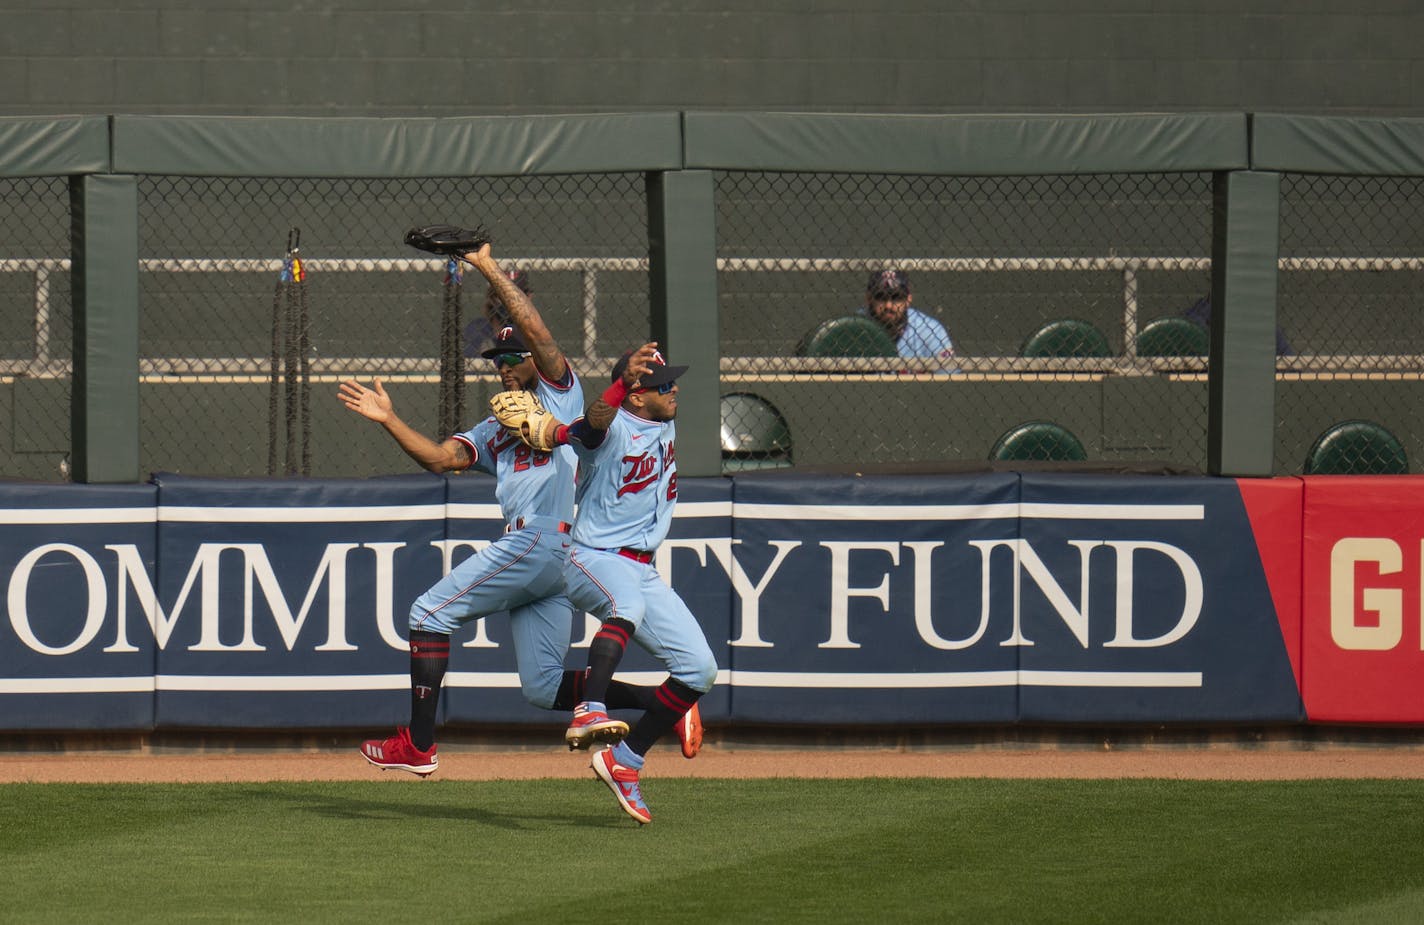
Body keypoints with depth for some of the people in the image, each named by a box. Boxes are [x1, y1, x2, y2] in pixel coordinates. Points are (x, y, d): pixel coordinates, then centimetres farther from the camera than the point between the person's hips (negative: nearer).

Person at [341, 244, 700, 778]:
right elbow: (442, 458, 15)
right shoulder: (495, 430, 29)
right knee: (542, 688, 2)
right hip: (544, 557, 9)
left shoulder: (560, 393, 8)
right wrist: (388, 420, 5)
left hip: (541, 539, -9)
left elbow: (534, 328, -8)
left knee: (430, 613, -6)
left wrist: (489, 268, -7)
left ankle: (418, 745, -9)